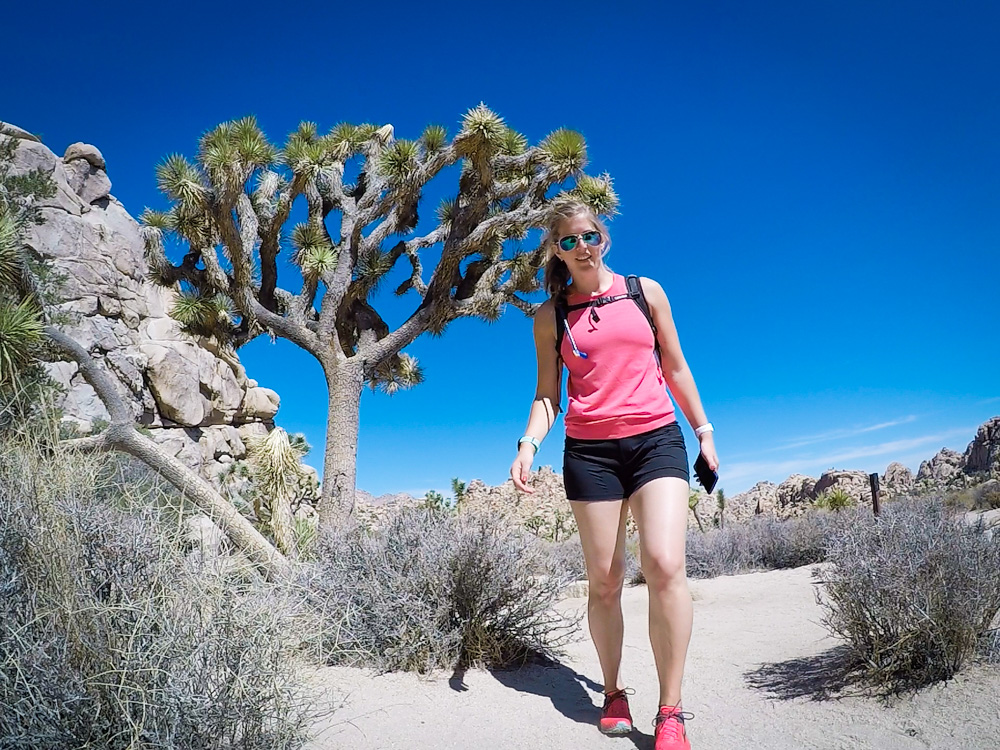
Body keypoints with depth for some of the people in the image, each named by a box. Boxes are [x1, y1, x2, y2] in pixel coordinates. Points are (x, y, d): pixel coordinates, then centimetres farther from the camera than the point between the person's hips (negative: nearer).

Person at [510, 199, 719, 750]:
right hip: (590, 450, 1)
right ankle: (614, 693, 26)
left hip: (657, 439, 0)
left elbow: (675, 368, 15)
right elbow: (547, 393, 8)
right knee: (604, 581, 4)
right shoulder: (550, 315, 8)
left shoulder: (645, 291, 9)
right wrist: (528, 443, -9)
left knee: (665, 565, -17)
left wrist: (703, 430, 13)